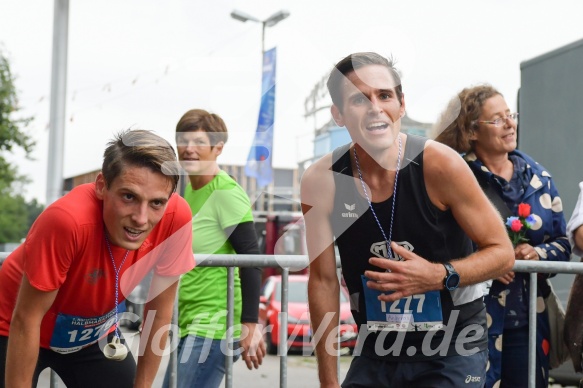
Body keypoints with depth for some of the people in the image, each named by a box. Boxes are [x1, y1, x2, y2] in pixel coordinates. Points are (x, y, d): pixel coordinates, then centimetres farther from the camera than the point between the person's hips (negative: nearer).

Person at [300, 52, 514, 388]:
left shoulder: (440, 165, -18)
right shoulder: (322, 183, -11)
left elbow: (503, 252, -10)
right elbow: (323, 281, -4)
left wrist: (440, 276, -28)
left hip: (452, 351, -2)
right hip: (377, 352, 3)